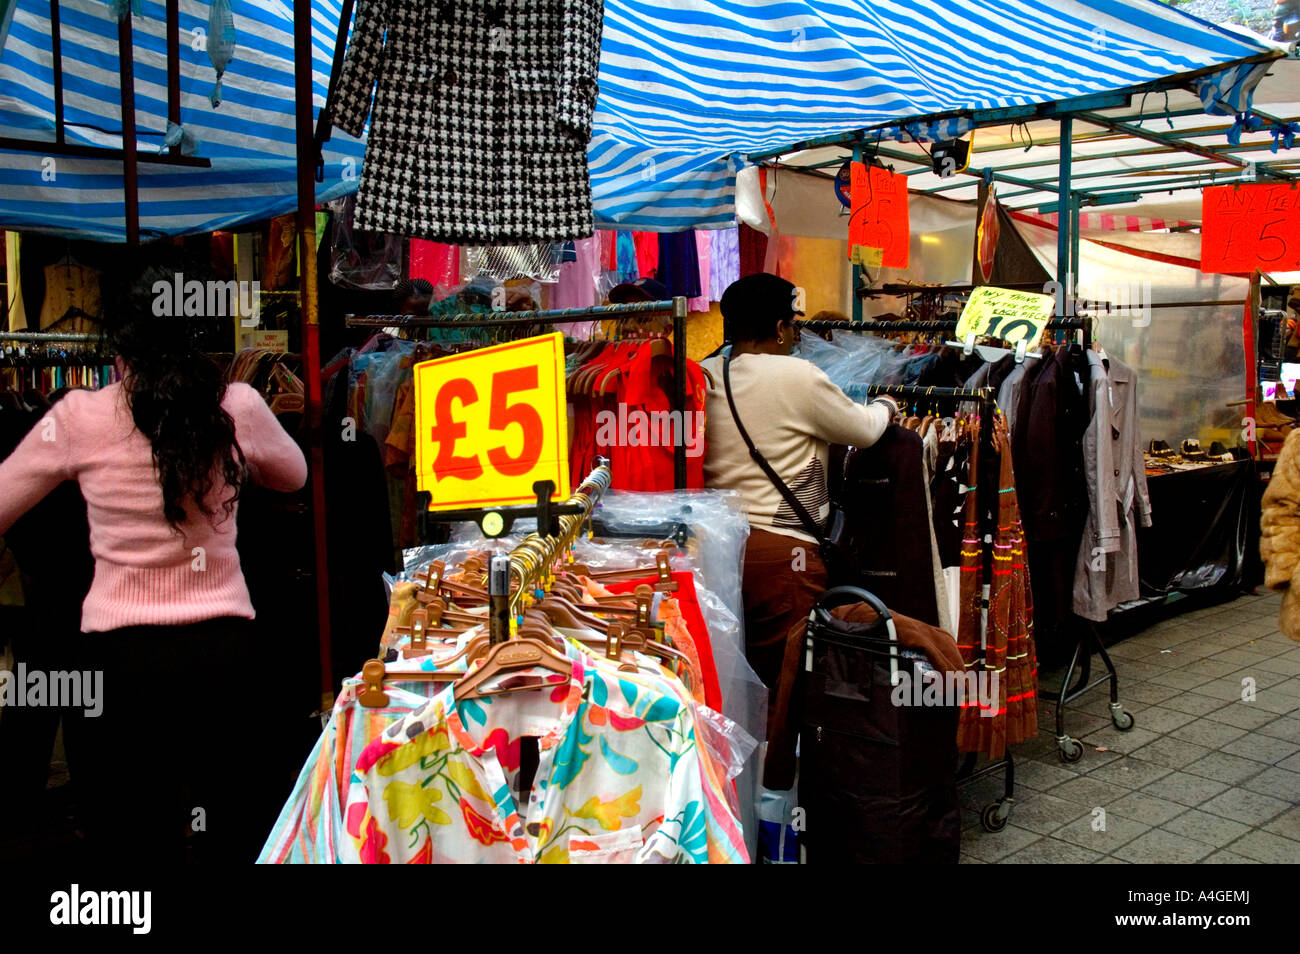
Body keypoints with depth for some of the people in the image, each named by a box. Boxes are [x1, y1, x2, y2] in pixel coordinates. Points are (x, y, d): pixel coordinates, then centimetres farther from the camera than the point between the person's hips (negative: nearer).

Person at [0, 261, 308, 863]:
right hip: (225, 650, 1)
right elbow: (293, 475, 18)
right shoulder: (238, 408, -3)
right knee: (231, 835, 13)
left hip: (123, 659, -1)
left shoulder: (79, 418, -5)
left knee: (129, 840, 12)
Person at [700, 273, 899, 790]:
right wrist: (885, 406, 23)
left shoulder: (702, 377, 6)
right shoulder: (797, 376, -11)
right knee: (786, 679, 4)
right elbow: (863, 430, 0)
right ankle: (775, 788, 13)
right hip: (780, 549, -7)